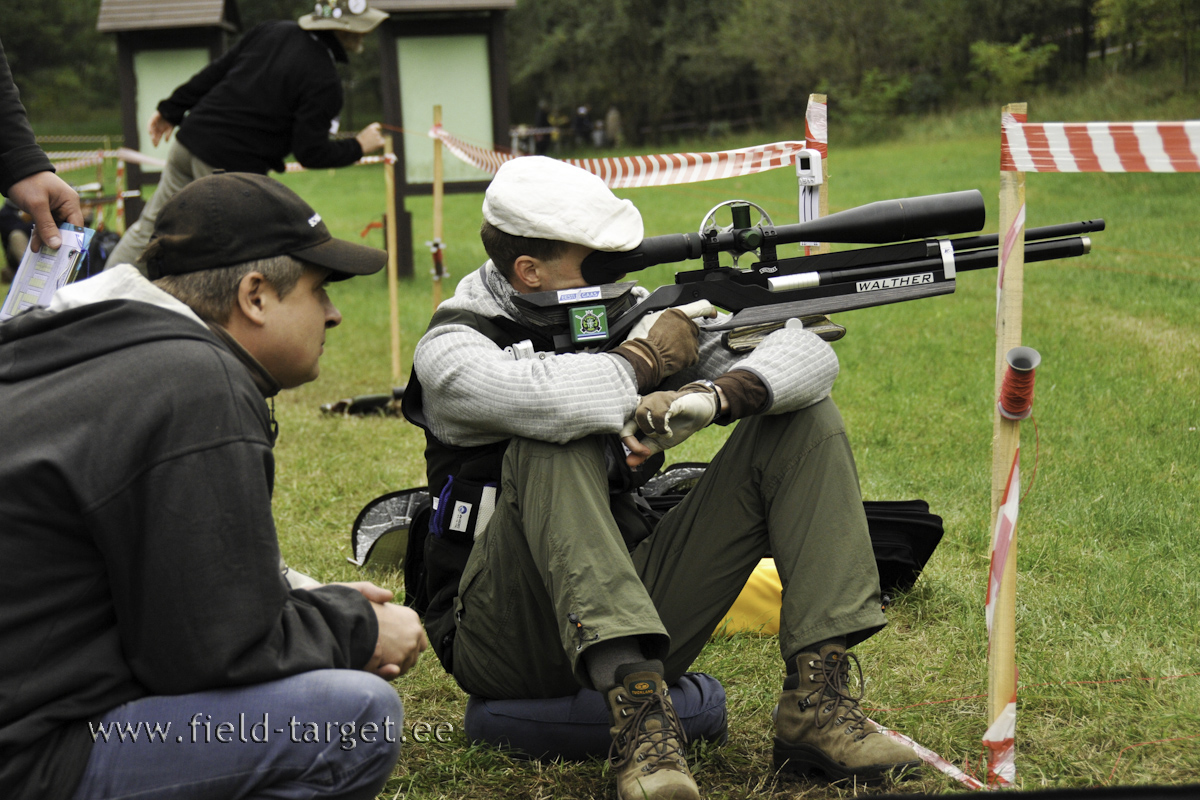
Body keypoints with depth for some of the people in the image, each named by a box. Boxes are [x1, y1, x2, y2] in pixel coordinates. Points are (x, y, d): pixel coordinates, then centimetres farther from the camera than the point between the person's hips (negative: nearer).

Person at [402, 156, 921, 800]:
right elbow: (536, 397, -34)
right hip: (508, 643, -5)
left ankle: (818, 700, -13)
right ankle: (639, 720, -40)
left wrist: (714, 394, -22)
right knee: (557, 443, -32)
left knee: (806, 422, -1)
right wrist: (645, 358, -15)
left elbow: (809, 354, -2)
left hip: (639, 606, 5)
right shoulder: (453, 348, -8)